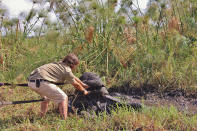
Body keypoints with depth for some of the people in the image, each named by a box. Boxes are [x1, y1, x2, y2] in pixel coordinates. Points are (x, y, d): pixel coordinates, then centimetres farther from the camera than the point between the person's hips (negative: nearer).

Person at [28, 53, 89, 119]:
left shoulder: (59, 65, 28)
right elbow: (76, 84, 16)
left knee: (46, 96, 35)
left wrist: (83, 84, 51)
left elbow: (73, 77, 41)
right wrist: (84, 91, 34)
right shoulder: (67, 70, 3)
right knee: (63, 98, -2)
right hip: (41, 82, -10)